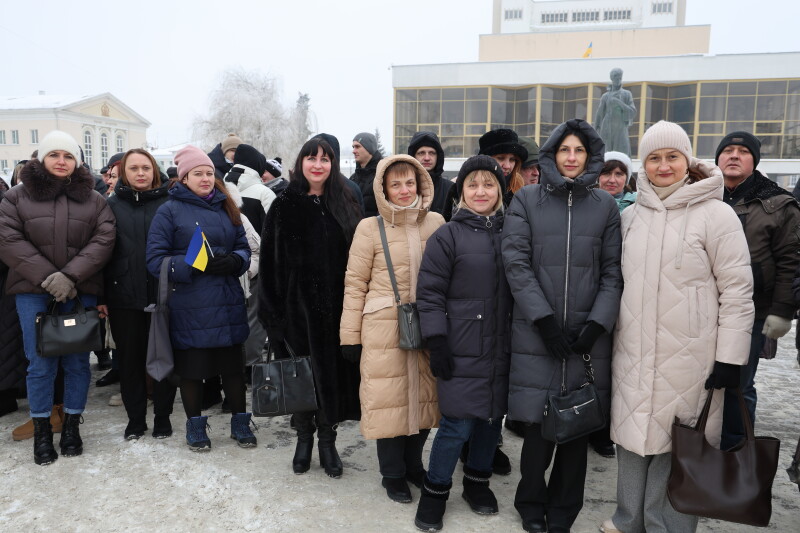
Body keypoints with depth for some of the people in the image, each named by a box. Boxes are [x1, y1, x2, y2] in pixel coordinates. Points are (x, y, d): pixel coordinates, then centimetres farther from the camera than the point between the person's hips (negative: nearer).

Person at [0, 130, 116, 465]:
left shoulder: (93, 199, 8)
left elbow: (103, 240, -3)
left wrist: (70, 276, -15)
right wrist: (47, 277, -15)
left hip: (81, 291, 1)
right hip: (34, 292, 0)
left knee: (77, 362, 5)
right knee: (40, 364, 2)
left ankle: (72, 425, 20)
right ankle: (41, 431, 17)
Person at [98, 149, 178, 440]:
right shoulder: (112, 204, 5)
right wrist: (100, 295, -2)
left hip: (163, 294, -1)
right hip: (124, 296, 2)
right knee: (129, 358, 10)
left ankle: (162, 416, 23)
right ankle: (135, 418, 25)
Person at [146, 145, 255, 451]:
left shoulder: (226, 208, 12)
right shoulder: (169, 211, -1)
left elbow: (244, 247, 14)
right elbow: (155, 259, -7)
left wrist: (234, 261, -9)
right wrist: (194, 265, -19)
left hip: (228, 302, 3)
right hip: (189, 307, -3)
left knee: (233, 363, 9)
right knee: (192, 366, 8)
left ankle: (239, 422, 26)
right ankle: (195, 424, 28)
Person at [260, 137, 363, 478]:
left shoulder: (345, 205, 5)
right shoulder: (284, 206, 1)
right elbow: (270, 261, -1)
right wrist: (272, 309, -6)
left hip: (334, 306, 1)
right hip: (297, 305, 0)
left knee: (332, 371, 7)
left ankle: (328, 440, 25)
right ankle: (304, 437, 30)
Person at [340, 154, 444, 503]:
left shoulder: (436, 222, 5)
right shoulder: (370, 228, -3)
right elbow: (355, 283, -3)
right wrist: (351, 336, -5)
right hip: (384, 329, -3)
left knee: (425, 395, 11)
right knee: (389, 398, 5)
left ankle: (413, 464, 35)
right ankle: (393, 474, 27)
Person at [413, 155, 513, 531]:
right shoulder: (447, 236, -4)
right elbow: (429, 294, -7)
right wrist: (436, 343, -11)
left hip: (502, 348, 4)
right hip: (462, 349, -4)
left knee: (492, 417, 14)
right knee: (458, 424, -2)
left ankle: (477, 481, 35)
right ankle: (435, 490, 20)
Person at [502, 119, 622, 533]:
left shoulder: (605, 205, 11)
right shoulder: (526, 200, 5)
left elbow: (613, 271, 7)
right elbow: (516, 263, -3)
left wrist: (597, 322, -7)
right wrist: (544, 319, -11)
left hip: (588, 334, 2)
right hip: (536, 333, -1)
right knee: (539, 425, 1)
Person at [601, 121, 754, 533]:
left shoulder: (715, 214, -6)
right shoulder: (629, 216, 8)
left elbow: (737, 290, -7)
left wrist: (730, 357, -9)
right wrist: (610, 333, 14)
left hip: (688, 358, -4)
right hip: (632, 353, 4)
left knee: (679, 444, 5)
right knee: (631, 435, 13)